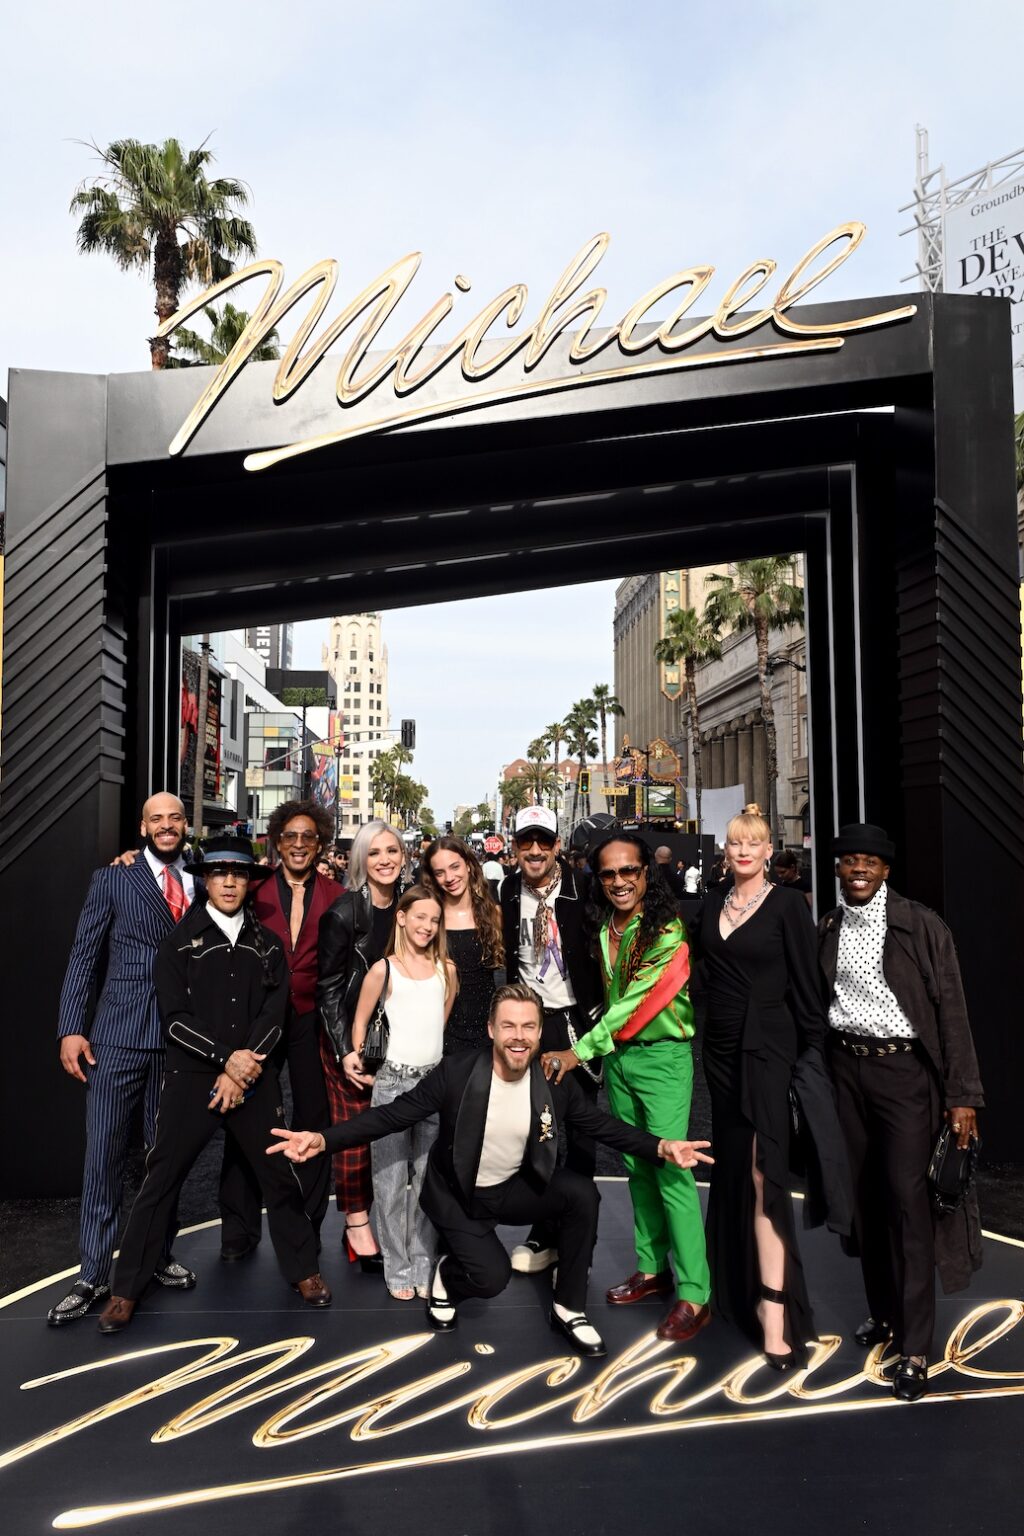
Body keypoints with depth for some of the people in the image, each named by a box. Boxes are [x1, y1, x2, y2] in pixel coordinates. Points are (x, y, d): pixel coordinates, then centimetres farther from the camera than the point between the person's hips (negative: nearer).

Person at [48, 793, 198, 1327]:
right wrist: (71, 1028, -8)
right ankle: (93, 1274, 14)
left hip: (181, 1038, 2)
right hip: (118, 1036, -2)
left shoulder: (201, 883, 8)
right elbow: (83, 957, 0)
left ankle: (159, 1255, 27)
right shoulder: (112, 879, 2)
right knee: (104, 1154, 3)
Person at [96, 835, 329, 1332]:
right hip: (192, 1078, -2)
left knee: (279, 1174, 7)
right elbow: (175, 1016, -7)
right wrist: (226, 1057, -16)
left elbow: (273, 1015, 0)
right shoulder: (179, 941, 1)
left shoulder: (267, 944, 7)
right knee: (160, 1180, 2)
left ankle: (303, 1269, 25)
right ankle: (126, 1288, 17)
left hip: (254, 1078, 2)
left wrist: (241, 1072, -11)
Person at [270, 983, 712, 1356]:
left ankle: (568, 1308, -2)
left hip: (513, 1188, 3)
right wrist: (323, 1139, -33)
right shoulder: (456, 1073, -24)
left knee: (582, 1193, -21)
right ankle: (447, 1275, 18)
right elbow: (394, 1114, -21)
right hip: (456, 1195, -3)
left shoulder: (556, 1083, -14)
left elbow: (605, 1126, -7)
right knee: (492, 1277, -21)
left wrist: (661, 1147, -24)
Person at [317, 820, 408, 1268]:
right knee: (354, 1132, 0)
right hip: (349, 1038, -5)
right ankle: (357, 1226, 15)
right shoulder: (343, 913, -13)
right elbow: (328, 986, -11)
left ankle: (367, 1217, 22)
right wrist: (345, 1049, -15)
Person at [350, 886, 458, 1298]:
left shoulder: (446, 969, 6)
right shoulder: (383, 970, -4)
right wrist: (363, 1065, 0)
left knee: (428, 1179, 7)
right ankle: (398, 1270, 14)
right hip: (391, 1082, -2)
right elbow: (360, 1022, 4)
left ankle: (423, 1266, 18)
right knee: (391, 1180, 3)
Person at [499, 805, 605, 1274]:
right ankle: (544, 1233, 27)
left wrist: (598, 1015, -11)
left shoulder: (582, 888, -12)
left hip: (575, 1022, -4)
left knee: (579, 1134, 6)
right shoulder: (510, 892, 3)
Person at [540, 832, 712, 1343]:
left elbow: (636, 1003, -20)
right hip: (616, 1057, 7)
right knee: (637, 1167, 14)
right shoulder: (603, 931, 5)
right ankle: (652, 1269, 26)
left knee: (671, 1171, -7)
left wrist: (579, 1051, -18)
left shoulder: (667, 933, -17)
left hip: (662, 1058, -7)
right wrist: (603, 1055, 7)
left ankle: (693, 1295, 1)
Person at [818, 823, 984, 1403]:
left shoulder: (921, 925, -8)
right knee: (866, 1195, 12)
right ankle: (885, 1311, 31)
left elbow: (951, 1009, -8)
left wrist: (963, 1095, -11)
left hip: (905, 1070, -4)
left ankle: (915, 1349, 6)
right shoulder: (826, 930, 4)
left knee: (908, 1200, -4)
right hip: (847, 1068, 4)